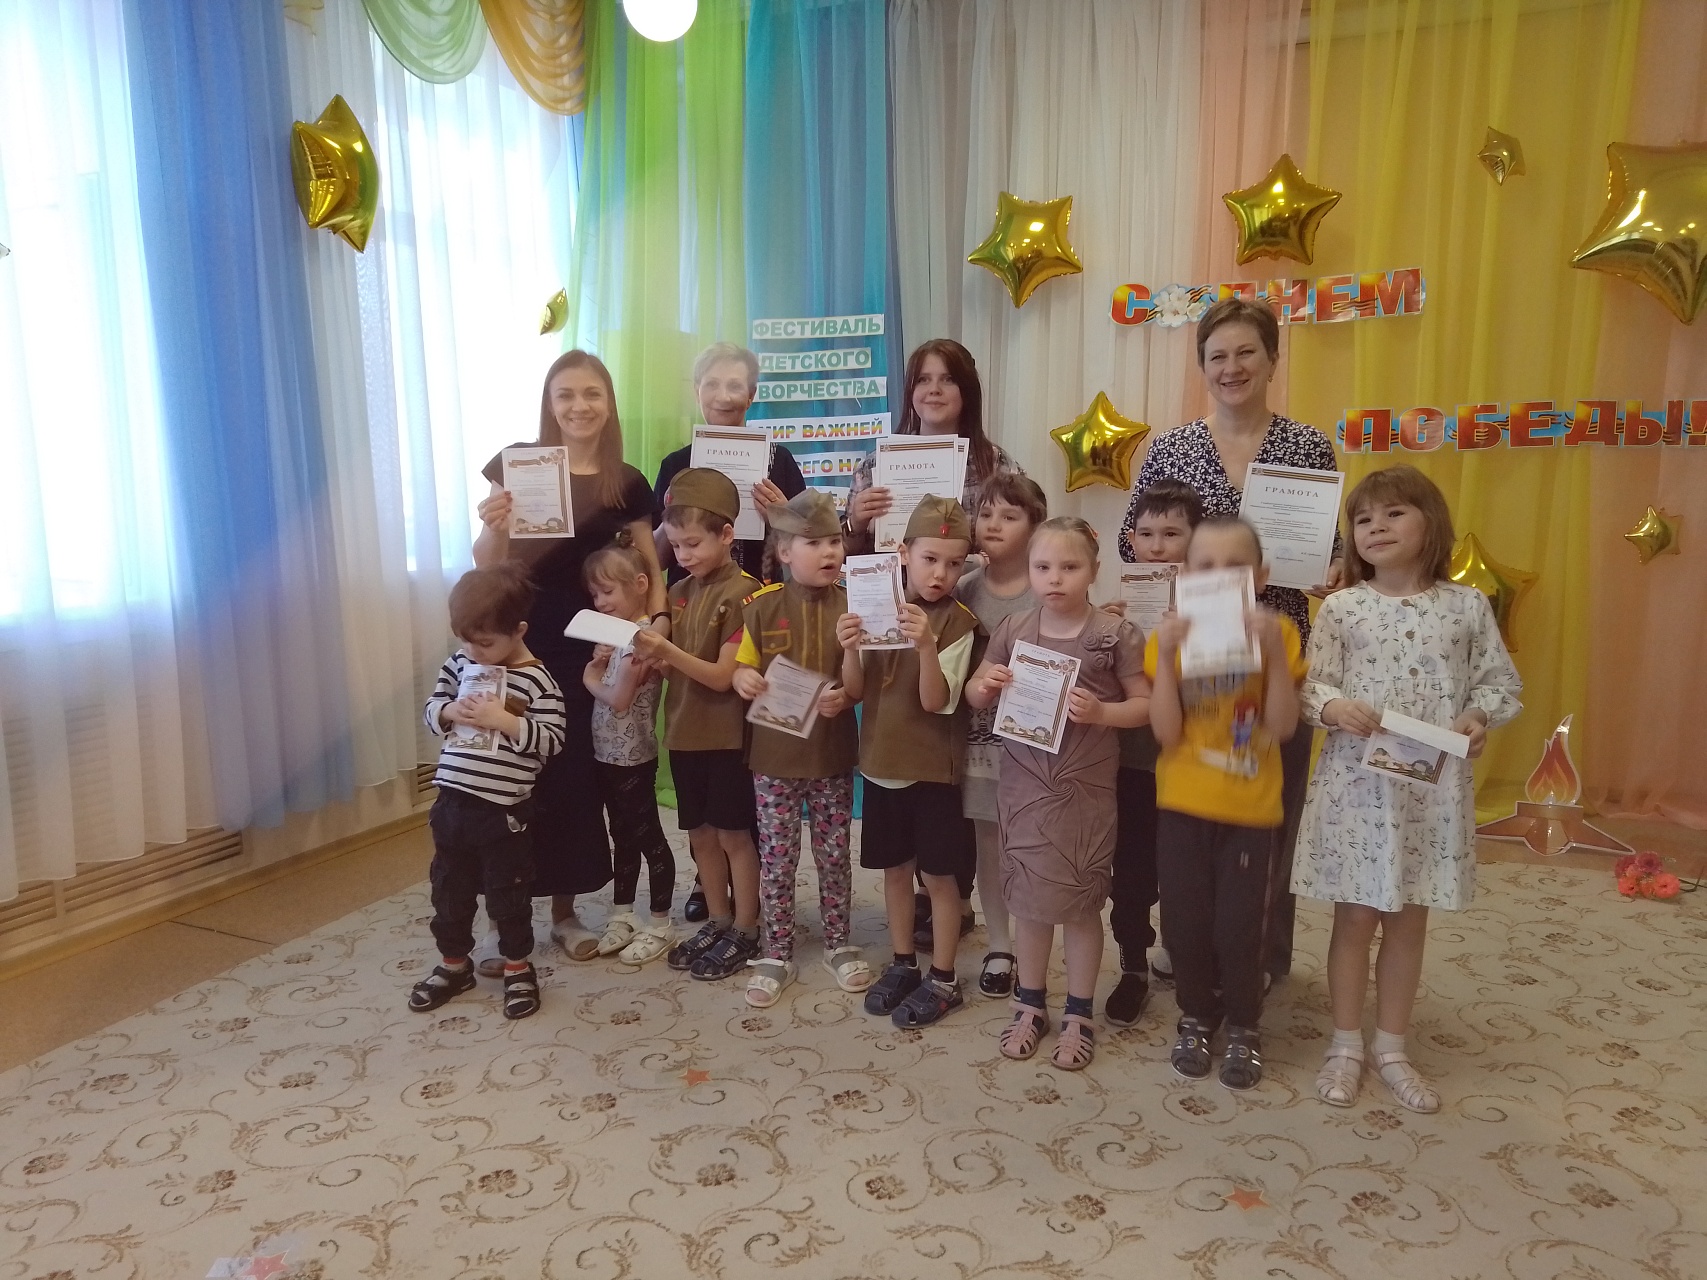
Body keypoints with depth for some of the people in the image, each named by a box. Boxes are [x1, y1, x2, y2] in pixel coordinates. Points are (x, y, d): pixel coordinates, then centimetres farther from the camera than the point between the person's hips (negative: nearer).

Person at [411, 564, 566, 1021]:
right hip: (452, 802, 6)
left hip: (504, 811, -6)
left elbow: (551, 742, -15)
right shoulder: (460, 662, 3)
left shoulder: (538, 681, -13)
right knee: (449, 888, 18)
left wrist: (503, 720, -25)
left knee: (507, 893, 9)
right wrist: (450, 712, -12)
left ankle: (518, 967, 28)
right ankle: (454, 963, 37)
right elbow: (432, 707, 11)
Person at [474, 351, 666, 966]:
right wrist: (493, 528, -26)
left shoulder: (626, 483, 2)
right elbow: (487, 567, -4)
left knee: (575, 776, 9)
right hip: (518, 643, -2)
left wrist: (658, 622, -12)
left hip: (586, 648, 2)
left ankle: (565, 912, 25)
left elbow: (651, 568, 6)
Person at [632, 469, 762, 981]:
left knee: (733, 834, 5)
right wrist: (647, 651, -12)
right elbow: (674, 667, 7)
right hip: (685, 732, 7)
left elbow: (723, 676, -17)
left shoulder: (742, 593, -13)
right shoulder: (679, 593, 8)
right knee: (700, 833, 15)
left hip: (727, 735, -7)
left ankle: (745, 933, 19)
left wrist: (669, 651, -28)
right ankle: (718, 922, 30)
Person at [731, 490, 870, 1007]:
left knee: (834, 856, 13)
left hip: (832, 752, 0)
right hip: (774, 753, 0)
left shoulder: (853, 606, -4)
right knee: (776, 860, 8)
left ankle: (838, 944, 32)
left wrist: (845, 696, -20)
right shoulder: (762, 608, -4)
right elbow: (743, 667, 6)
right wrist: (742, 678, -16)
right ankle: (775, 954, 24)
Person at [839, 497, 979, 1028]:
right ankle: (903, 964, 32)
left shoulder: (957, 622, -10)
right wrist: (850, 649, -19)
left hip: (933, 766, -4)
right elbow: (856, 691, 0)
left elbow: (936, 700, -18)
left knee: (939, 874, 6)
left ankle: (943, 980, 21)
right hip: (882, 761, 4)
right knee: (895, 866, 16)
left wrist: (926, 645, -33)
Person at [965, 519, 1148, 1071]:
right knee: (1028, 898, 13)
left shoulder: (1115, 634, -8)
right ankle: (1030, 1004, 32)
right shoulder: (1012, 629, 1)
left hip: (1085, 788, -2)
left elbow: (1144, 704, -3)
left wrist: (1101, 712, -21)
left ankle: (1078, 1015, 28)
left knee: (1081, 903, 10)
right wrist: (985, 685, -13)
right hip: (1024, 783, 3)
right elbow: (976, 697, 10)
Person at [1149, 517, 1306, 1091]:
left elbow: (1283, 726, -13)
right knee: (1185, 924, 9)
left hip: (1251, 811, -1)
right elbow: (1166, 732, -11)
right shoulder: (1171, 634, -4)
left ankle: (1244, 1028, 27)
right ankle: (1196, 1018, 33)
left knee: (1238, 928, 3)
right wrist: (1166, 655, -20)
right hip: (1181, 807, 1)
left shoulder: (1277, 632, -4)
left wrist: (1274, 651, -23)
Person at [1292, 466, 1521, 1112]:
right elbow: (1310, 685, -3)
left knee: (1409, 920, 13)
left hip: (1434, 786, 2)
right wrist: (1332, 706, -24)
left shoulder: (1467, 606, 1)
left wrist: (1479, 717, -12)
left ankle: (1391, 1048, 30)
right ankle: (1346, 1045, 26)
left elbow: (1502, 682, 7)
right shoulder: (1340, 608, -3)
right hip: (1357, 782, -1)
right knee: (1355, 917, 9)